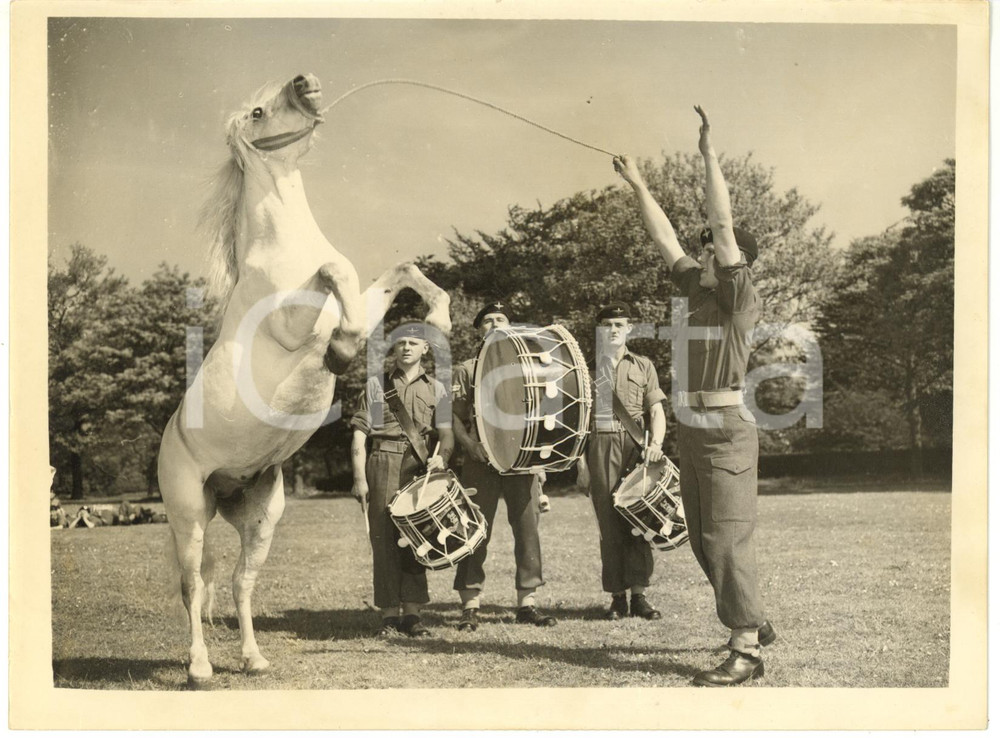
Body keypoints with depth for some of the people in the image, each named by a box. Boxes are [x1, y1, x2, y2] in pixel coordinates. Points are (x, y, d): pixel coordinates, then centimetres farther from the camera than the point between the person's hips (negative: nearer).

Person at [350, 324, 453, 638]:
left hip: (420, 465, 1)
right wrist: (359, 478, -4)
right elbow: (359, 435, 6)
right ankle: (389, 614, -1)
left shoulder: (435, 388, 15)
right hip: (383, 462, -1)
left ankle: (412, 612, 5)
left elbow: (447, 433, 6)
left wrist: (441, 456, -16)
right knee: (383, 537, -5)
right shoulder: (376, 385, 11)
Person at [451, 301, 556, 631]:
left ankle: (527, 601, 8)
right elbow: (453, 417, 3)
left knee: (527, 526, 0)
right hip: (482, 460, -2)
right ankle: (471, 604, 2)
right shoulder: (466, 371, 10)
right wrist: (470, 445, -12)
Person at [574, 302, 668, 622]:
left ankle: (639, 595, 2)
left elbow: (656, 410, 7)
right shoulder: (587, 369, 13)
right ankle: (618, 597, 3)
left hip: (636, 444, 0)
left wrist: (656, 443, -11)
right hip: (601, 445, 0)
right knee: (610, 523, -2)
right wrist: (580, 462, 1)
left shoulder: (643, 366, 14)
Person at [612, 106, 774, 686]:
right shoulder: (699, 290, 15)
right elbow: (665, 237, 20)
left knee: (728, 539, -9)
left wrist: (710, 152, -14)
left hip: (727, 428, -9)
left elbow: (723, 222, -14)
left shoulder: (741, 296, -6)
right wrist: (637, 184, 20)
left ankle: (746, 651, -5)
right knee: (705, 540, 14)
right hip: (694, 428, 9)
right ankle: (754, 623, 28)